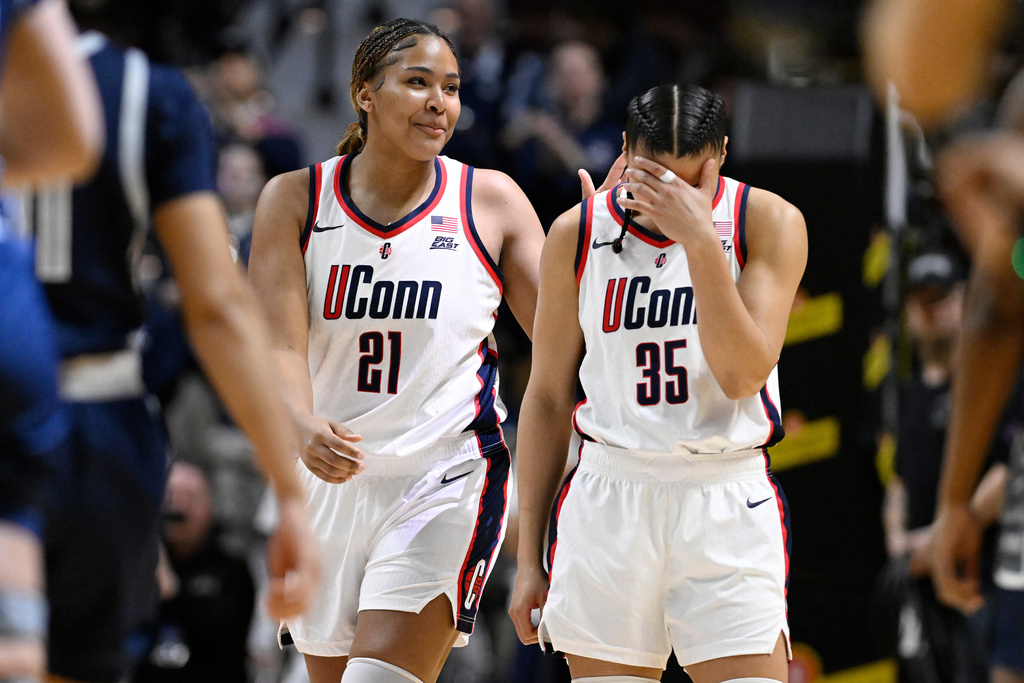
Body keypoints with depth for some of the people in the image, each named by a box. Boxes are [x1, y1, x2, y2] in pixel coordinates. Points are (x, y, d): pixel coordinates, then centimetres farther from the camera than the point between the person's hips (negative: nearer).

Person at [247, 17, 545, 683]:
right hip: (329, 478, 3)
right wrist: (303, 426, -29)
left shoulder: (491, 200, 0)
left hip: (446, 478, -3)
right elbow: (279, 346, -9)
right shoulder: (295, 199, 1)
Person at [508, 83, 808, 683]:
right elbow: (548, 398, 9)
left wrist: (700, 239, -21)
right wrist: (530, 558, 8)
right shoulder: (577, 234, 3)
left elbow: (744, 376, -13)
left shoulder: (770, 223, -3)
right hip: (609, 499, 2)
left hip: (727, 505, -2)